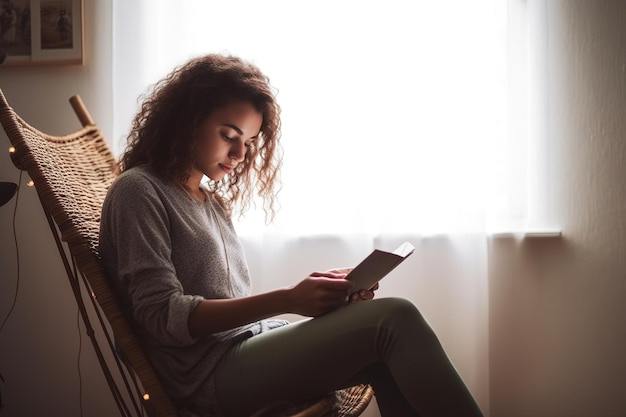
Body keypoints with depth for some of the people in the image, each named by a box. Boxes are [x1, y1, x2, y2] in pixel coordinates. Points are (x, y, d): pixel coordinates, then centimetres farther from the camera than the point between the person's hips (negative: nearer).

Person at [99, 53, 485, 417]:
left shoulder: (213, 203, 22)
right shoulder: (138, 191, -3)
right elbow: (164, 316, -13)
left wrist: (317, 291, -3)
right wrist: (286, 300, -20)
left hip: (252, 346, 8)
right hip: (210, 372, -8)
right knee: (393, 320, -21)